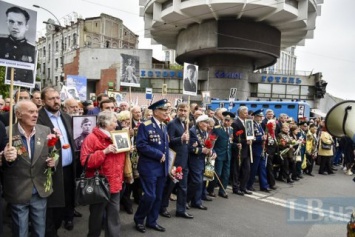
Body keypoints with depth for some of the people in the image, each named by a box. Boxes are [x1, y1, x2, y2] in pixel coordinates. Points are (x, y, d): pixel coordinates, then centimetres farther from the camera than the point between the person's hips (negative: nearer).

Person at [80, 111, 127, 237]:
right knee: (97, 216, 10)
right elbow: (85, 161, -20)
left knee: (114, 215, 14)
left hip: (115, 184, 6)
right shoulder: (91, 138, -11)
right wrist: (104, 151, -26)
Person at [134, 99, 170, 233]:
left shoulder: (164, 126, 11)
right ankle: (138, 219, 19)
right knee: (150, 195, -6)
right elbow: (141, 145, -21)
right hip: (149, 167, -7)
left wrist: (166, 159, 4)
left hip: (162, 167, 7)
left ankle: (152, 221, 29)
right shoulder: (145, 126, -12)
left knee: (158, 196, 12)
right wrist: (159, 155, -18)